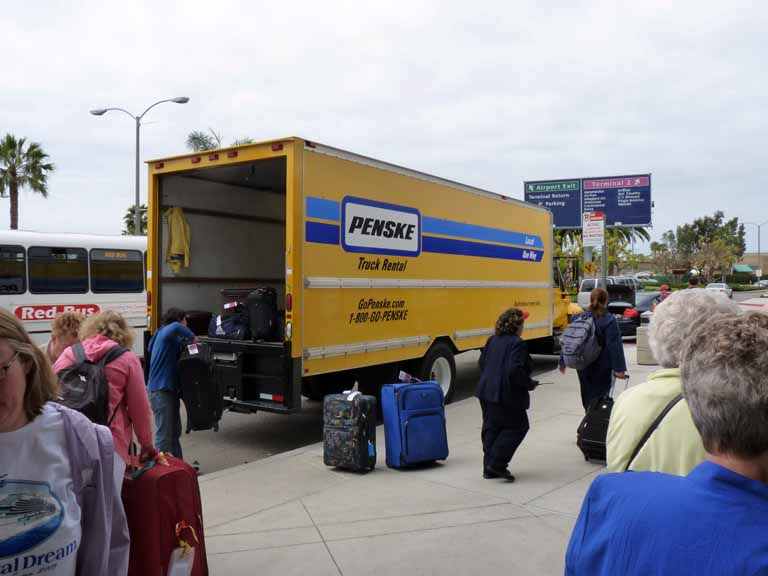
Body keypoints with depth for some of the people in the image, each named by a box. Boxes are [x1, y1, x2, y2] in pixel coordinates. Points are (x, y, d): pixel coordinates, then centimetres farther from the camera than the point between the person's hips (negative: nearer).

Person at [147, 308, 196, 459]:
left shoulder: (173, 339, 17)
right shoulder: (165, 333, -11)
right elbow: (176, 327, -34)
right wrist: (193, 337, -20)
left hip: (170, 390, 10)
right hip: (161, 391, -10)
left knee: (175, 432, 19)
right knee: (164, 434, -4)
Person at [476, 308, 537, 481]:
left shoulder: (492, 340, 8)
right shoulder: (517, 344, -16)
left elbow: (482, 363, 13)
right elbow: (515, 370, -25)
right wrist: (529, 384, -10)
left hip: (486, 392, 8)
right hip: (506, 396, -8)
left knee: (491, 428, 15)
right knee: (518, 427, 9)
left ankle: (489, 468, 20)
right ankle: (497, 464, 2)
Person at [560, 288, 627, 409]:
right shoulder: (609, 320, -12)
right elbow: (615, 346, -18)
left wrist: (563, 362, 11)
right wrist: (619, 368, -18)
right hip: (601, 367, -5)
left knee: (587, 394, 19)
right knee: (599, 396, 2)